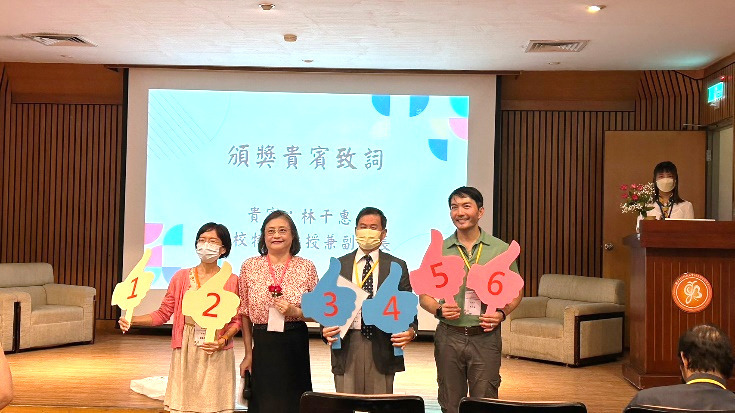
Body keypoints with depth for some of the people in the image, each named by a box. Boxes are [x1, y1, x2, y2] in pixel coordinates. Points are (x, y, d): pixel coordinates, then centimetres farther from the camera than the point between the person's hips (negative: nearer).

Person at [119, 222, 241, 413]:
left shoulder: (231, 281, -1)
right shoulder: (181, 277, 3)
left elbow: (236, 321, 1)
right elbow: (163, 314, 3)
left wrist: (223, 340, -15)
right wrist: (132, 320, -10)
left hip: (217, 354, -1)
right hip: (186, 352, 1)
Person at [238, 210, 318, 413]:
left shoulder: (306, 267, 1)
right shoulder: (249, 266, 3)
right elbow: (244, 313, 7)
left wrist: (295, 312, -14)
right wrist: (248, 353, 6)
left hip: (295, 345, 0)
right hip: (262, 346, 1)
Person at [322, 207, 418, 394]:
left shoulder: (397, 266, 7)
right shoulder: (339, 265, 10)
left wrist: (411, 331, -14)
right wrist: (326, 329, -9)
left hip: (382, 346, 0)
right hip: (346, 345, 1)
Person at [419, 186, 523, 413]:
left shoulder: (501, 249, 2)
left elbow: (515, 292, 8)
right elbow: (424, 295, 8)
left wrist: (501, 313, -10)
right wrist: (439, 309, -13)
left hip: (486, 337, -1)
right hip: (448, 337, 1)